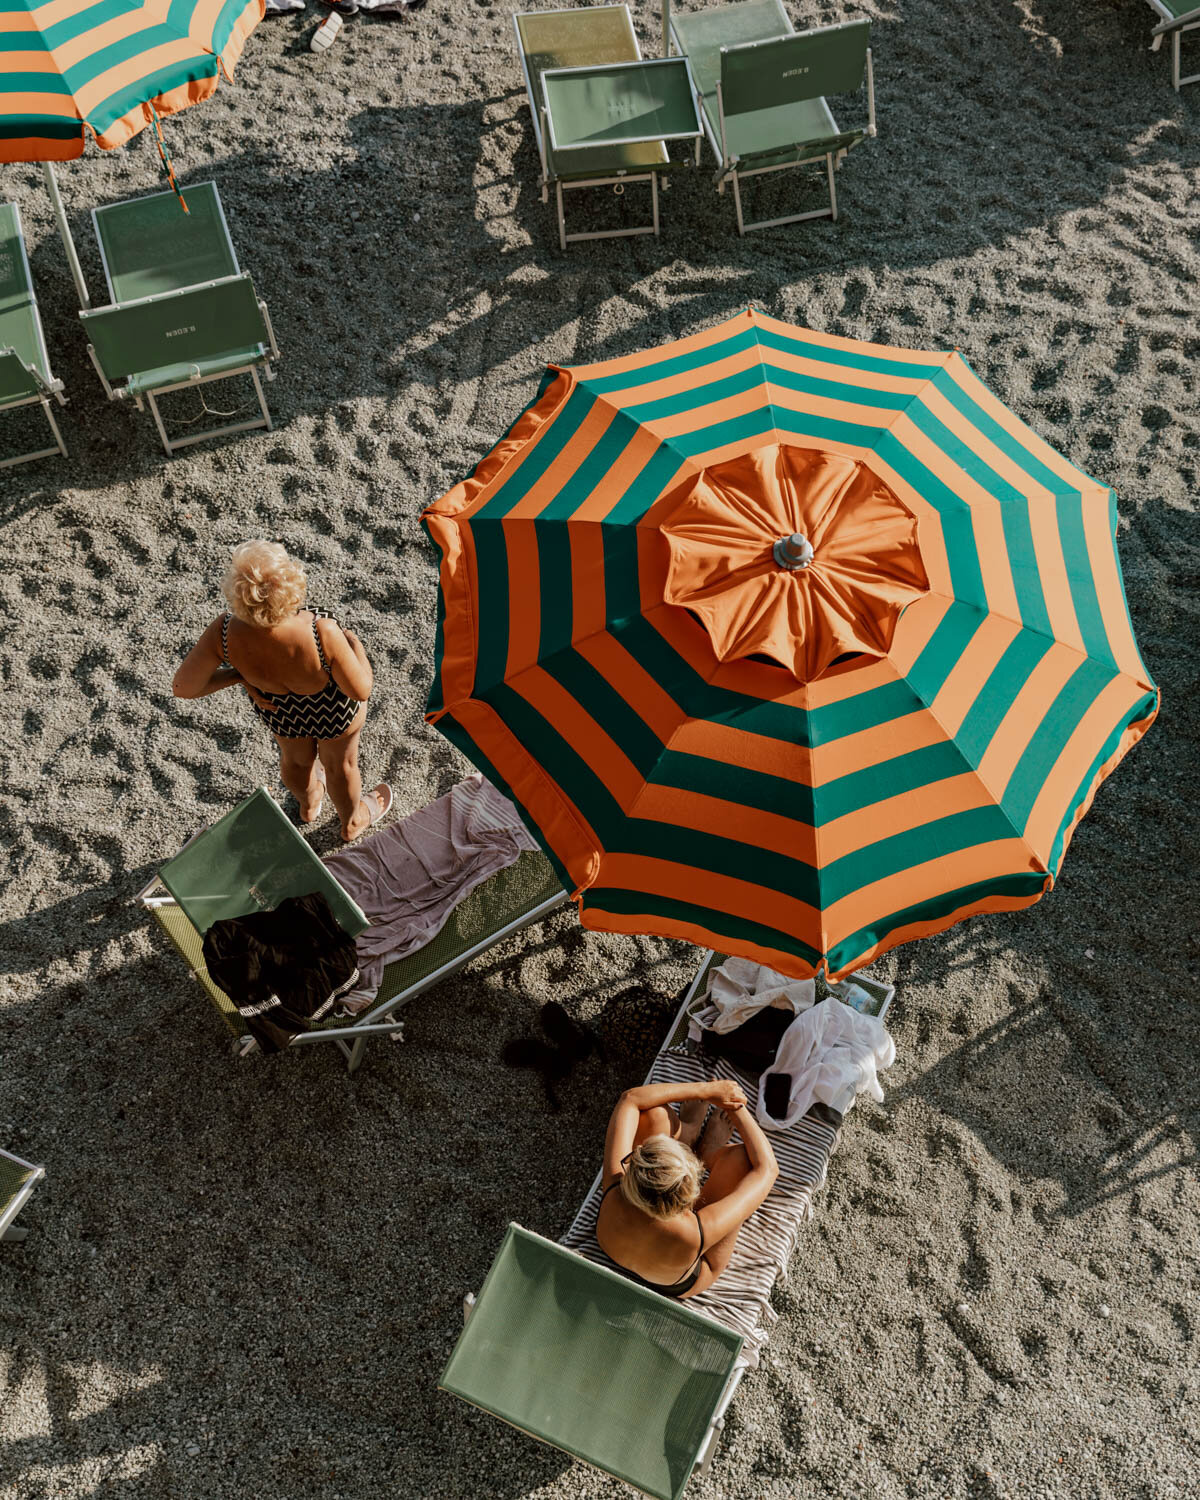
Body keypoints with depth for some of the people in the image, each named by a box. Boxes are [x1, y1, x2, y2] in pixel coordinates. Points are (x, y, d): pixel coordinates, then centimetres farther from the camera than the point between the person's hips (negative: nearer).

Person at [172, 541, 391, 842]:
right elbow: (360, 690, -29)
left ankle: (308, 804, 70)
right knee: (340, 763, 30)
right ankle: (352, 822, 61)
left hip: (278, 709, 3)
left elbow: (183, 687, -23)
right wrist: (355, 645, -12)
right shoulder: (323, 634, -44)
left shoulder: (225, 632, -35)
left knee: (295, 757, 36)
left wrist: (239, 676, -10)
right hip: (334, 711, -3)